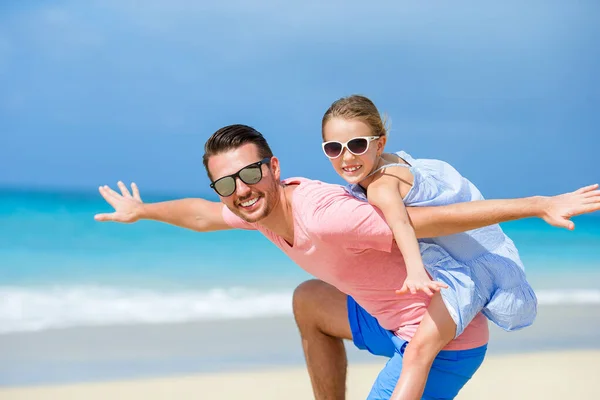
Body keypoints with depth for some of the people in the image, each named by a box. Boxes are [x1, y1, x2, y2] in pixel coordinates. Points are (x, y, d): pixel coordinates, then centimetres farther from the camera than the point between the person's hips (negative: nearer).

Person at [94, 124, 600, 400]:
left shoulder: (325, 216, -30)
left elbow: (436, 218, -34)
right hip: (393, 321, 10)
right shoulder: (258, 207, -1)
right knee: (309, 301, 26)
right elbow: (202, 214, 21)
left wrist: (540, 206, -36)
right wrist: (141, 211, 38)